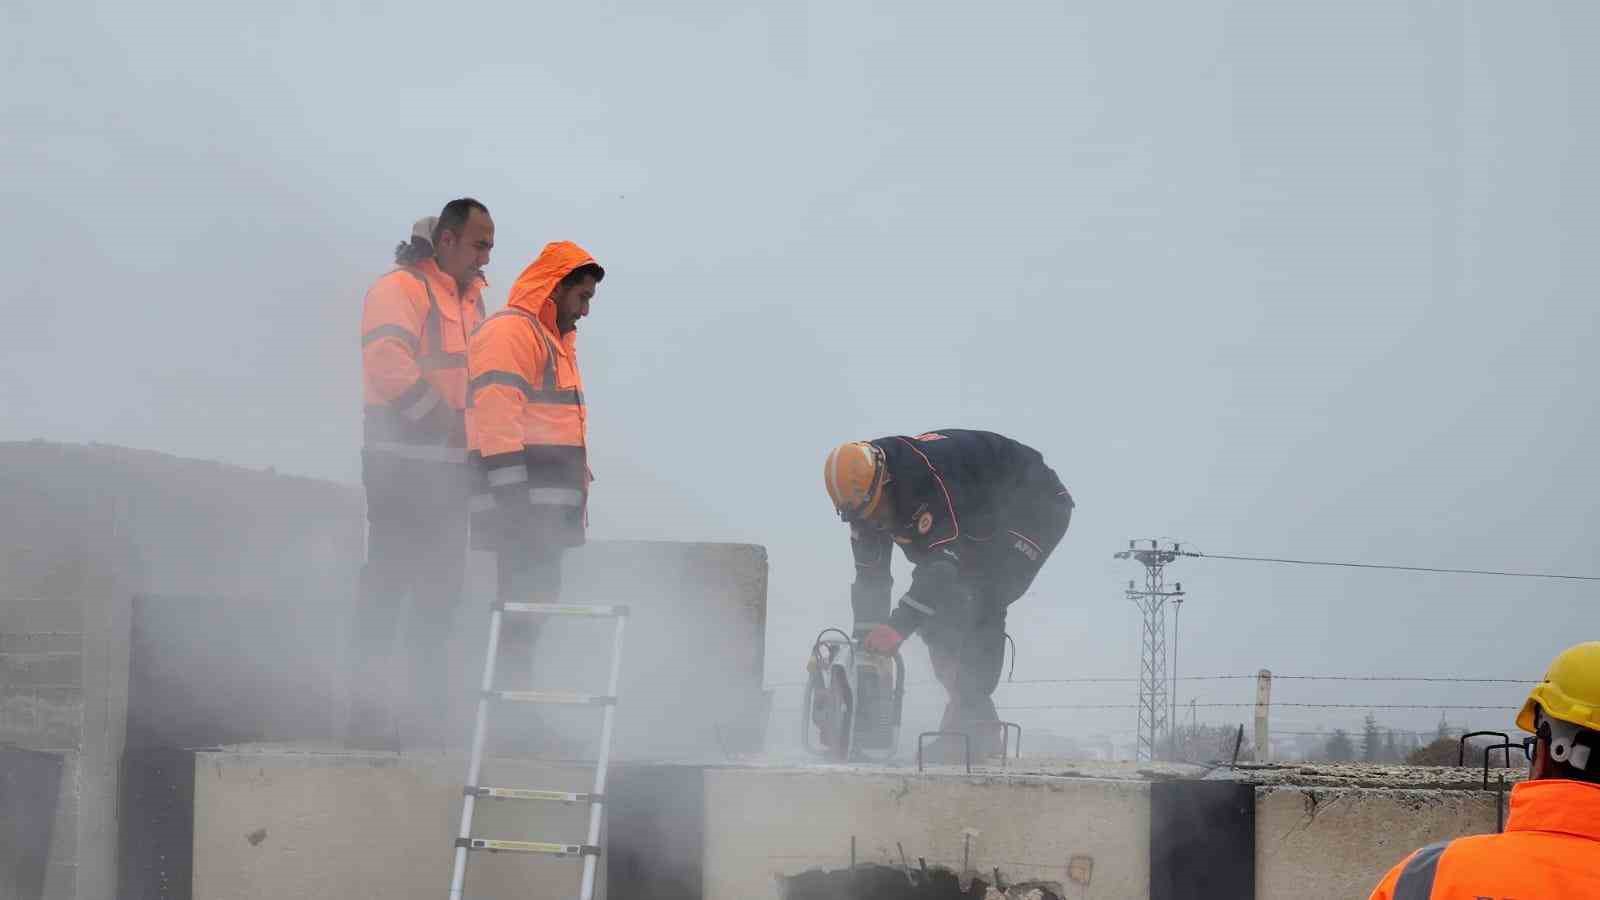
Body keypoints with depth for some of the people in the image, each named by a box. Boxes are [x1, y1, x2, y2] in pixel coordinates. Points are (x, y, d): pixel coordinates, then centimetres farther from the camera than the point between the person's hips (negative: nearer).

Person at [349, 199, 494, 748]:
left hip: (450, 466, 9)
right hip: (403, 461, -9)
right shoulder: (399, 290, -8)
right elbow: (392, 369, -21)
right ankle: (368, 714, -7)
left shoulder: (469, 298, 19)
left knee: (441, 589, 10)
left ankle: (431, 713, 16)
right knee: (388, 584, -8)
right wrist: (449, 424, -19)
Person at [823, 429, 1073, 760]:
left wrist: (898, 626, -47)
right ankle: (978, 723, 3)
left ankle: (967, 726, -26)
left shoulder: (932, 473, -38)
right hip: (982, 524, 9)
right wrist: (865, 649, -14)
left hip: (1036, 506, -9)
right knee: (938, 612, -3)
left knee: (981, 602, -25)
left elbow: (945, 560, -42)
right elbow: (870, 579, -6)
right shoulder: (865, 501, -11)